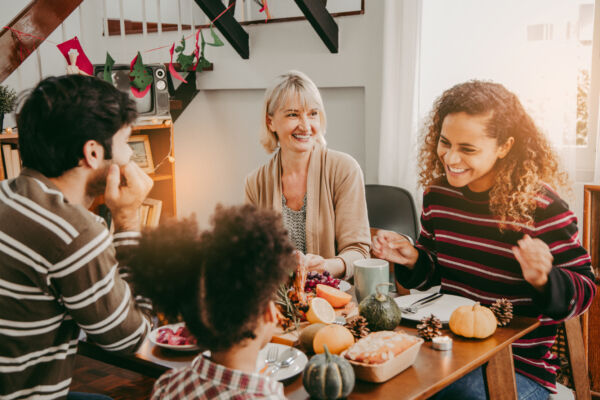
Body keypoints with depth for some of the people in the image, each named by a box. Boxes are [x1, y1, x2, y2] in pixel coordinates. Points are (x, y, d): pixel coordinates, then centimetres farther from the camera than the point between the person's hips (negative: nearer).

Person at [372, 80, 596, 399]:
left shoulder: (541, 208, -15)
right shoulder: (438, 194, 2)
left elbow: (583, 293, -8)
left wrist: (543, 279, -28)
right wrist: (412, 259, -4)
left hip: (519, 367, -4)